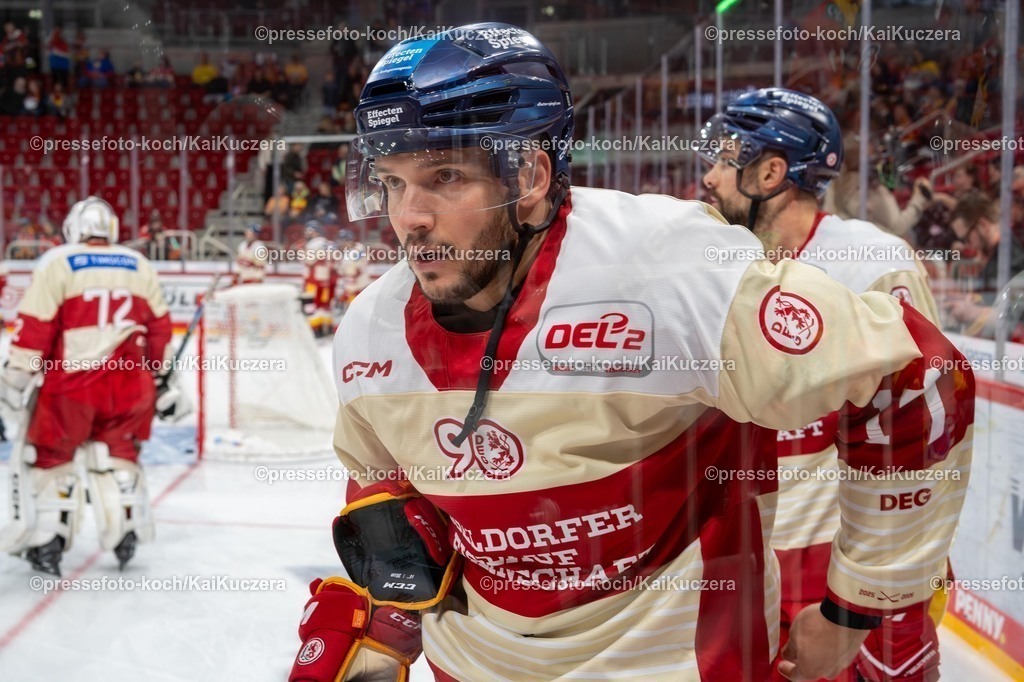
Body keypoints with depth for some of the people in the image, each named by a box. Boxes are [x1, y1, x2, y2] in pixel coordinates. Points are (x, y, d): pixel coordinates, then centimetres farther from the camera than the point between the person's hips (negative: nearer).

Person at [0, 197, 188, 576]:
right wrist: (160, 379, 24)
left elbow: (35, 327, -6)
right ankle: (125, 528, 19)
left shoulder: (56, 263, -1)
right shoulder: (140, 266, 11)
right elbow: (159, 328, 15)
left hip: (71, 383, -3)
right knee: (117, 453, 21)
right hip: (130, 381, 3)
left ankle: (46, 539, 10)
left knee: (48, 457, 12)